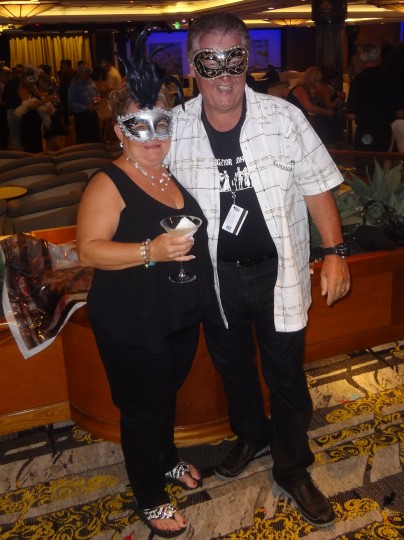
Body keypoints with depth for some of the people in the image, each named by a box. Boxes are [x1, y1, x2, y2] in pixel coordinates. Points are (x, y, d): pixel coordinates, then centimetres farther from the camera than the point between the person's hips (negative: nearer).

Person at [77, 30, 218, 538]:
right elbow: (89, 248, -24)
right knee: (142, 409, 8)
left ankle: (167, 459, 50)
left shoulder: (175, 173, 6)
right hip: (132, 327, -7)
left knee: (167, 395, 25)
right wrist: (150, 252, -34)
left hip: (182, 316, 7)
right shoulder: (108, 184, -16)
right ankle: (149, 498, 29)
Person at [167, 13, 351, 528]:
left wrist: (335, 252, -10)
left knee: (286, 375, 9)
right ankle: (251, 434, 50)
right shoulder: (174, 128, -7)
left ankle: (292, 469, 32)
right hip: (217, 274, 2)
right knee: (231, 364, 22)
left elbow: (316, 187, -6)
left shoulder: (283, 118, -12)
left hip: (277, 272, -2)